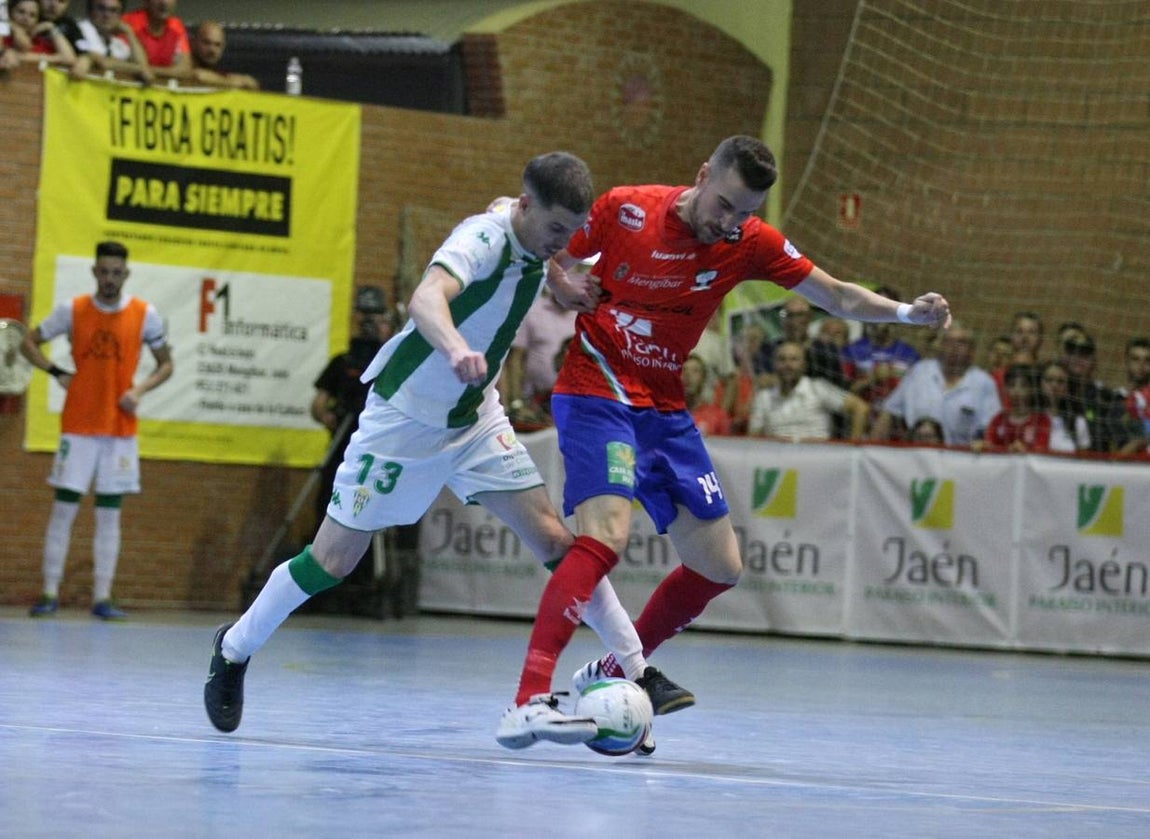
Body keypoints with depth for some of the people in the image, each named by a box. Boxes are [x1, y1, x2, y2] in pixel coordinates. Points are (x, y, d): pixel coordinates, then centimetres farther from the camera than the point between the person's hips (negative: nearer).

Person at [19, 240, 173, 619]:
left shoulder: (145, 315, -1)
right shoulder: (72, 310, -1)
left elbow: (165, 365, 9)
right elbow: (29, 343, 9)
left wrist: (140, 389, -10)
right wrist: (57, 373, -5)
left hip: (121, 429, 1)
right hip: (78, 427, -1)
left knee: (109, 513, 2)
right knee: (64, 508, -3)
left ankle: (102, 598, 4)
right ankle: (50, 593, 2)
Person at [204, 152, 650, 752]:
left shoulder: (534, 236, -5)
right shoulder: (484, 238, -28)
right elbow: (425, 300, -51)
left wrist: (559, 285, 8)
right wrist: (455, 348, -71)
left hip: (475, 417, 6)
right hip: (405, 415, -6)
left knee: (554, 540, -6)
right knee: (335, 559, 1)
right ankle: (234, 651, 22)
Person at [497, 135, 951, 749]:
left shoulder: (751, 243, -2)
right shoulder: (623, 210, -12)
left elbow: (837, 297, 3)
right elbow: (550, 261, 4)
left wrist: (907, 312, -12)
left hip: (665, 410, 6)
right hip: (594, 394, -6)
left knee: (720, 566, 6)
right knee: (606, 535, -28)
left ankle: (616, 671, 23)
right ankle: (528, 698, -32)